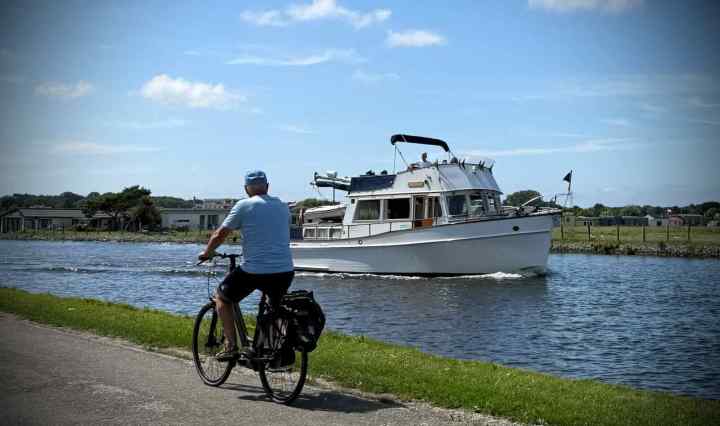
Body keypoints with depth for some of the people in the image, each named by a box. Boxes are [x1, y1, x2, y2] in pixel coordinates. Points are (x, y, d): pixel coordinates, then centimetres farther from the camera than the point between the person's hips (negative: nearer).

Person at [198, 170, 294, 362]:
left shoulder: (244, 206, -1)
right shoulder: (283, 207, 13)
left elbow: (220, 234, 1)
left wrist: (207, 252, 18)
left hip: (254, 271, -4)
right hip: (285, 272, 5)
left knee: (221, 296, 20)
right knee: (278, 306, 32)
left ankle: (231, 346, 12)